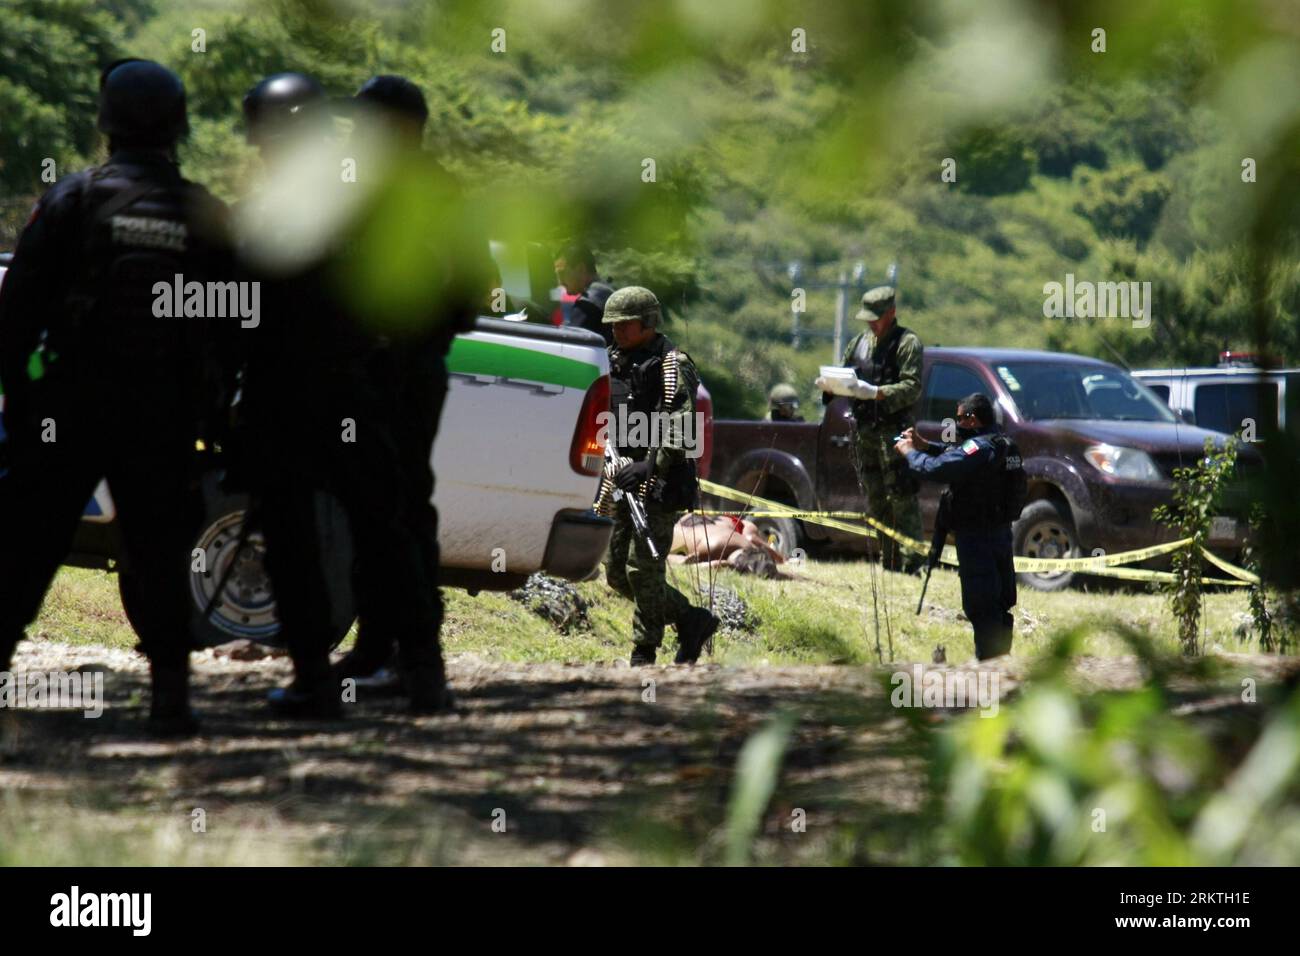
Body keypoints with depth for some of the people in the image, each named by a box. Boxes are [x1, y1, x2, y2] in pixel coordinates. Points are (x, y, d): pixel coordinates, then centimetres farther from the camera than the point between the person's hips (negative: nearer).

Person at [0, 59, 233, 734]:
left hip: (73, 399, -2)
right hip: (165, 412, 2)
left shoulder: (74, 199, -4)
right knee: (160, 553, 7)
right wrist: (214, 420, 16)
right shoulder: (206, 216, 4)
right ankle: (170, 693, 1)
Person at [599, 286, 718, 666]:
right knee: (617, 573, 9)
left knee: (643, 570, -9)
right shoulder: (615, 360, 13)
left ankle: (644, 655, 2)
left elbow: (679, 429, -21)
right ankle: (691, 620, 21)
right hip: (624, 481, 9)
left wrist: (648, 467, -29)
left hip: (659, 482, -9)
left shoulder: (671, 366, -12)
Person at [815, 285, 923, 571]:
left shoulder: (907, 342, -5)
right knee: (875, 501, 10)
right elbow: (846, 381, 22)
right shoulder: (860, 342, 16)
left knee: (901, 499, -10)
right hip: (863, 430, 7)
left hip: (894, 429, -7)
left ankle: (911, 561, -11)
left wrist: (877, 393, -26)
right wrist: (830, 386, -1)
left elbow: (912, 387, -14)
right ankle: (889, 561, 17)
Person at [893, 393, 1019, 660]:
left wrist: (909, 452, -7)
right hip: (1001, 534, 10)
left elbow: (934, 469, -25)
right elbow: (957, 456, 24)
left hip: (977, 538, -10)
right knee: (998, 608, 17)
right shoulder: (1001, 445, 12)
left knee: (981, 610, -8)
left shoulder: (979, 448, -19)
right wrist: (925, 445, 13)